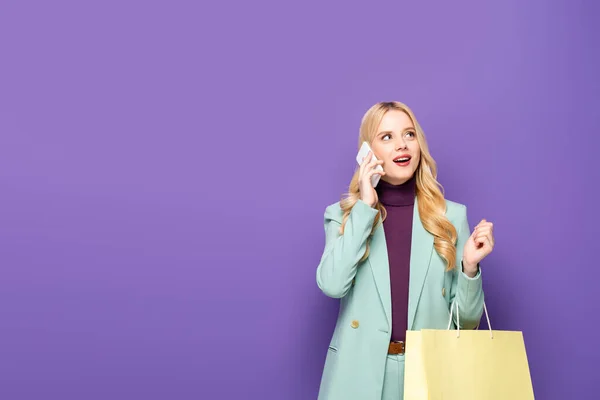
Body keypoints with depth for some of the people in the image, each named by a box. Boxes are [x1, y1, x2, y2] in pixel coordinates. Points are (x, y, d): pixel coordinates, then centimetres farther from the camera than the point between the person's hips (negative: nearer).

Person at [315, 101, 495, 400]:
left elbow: (467, 321, 4)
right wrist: (365, 206, -13)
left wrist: (470, 266, -14)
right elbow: (332, 284, -17)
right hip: (361, 373, 0)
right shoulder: (343, 214, 2)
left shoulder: (452, 216, 2)